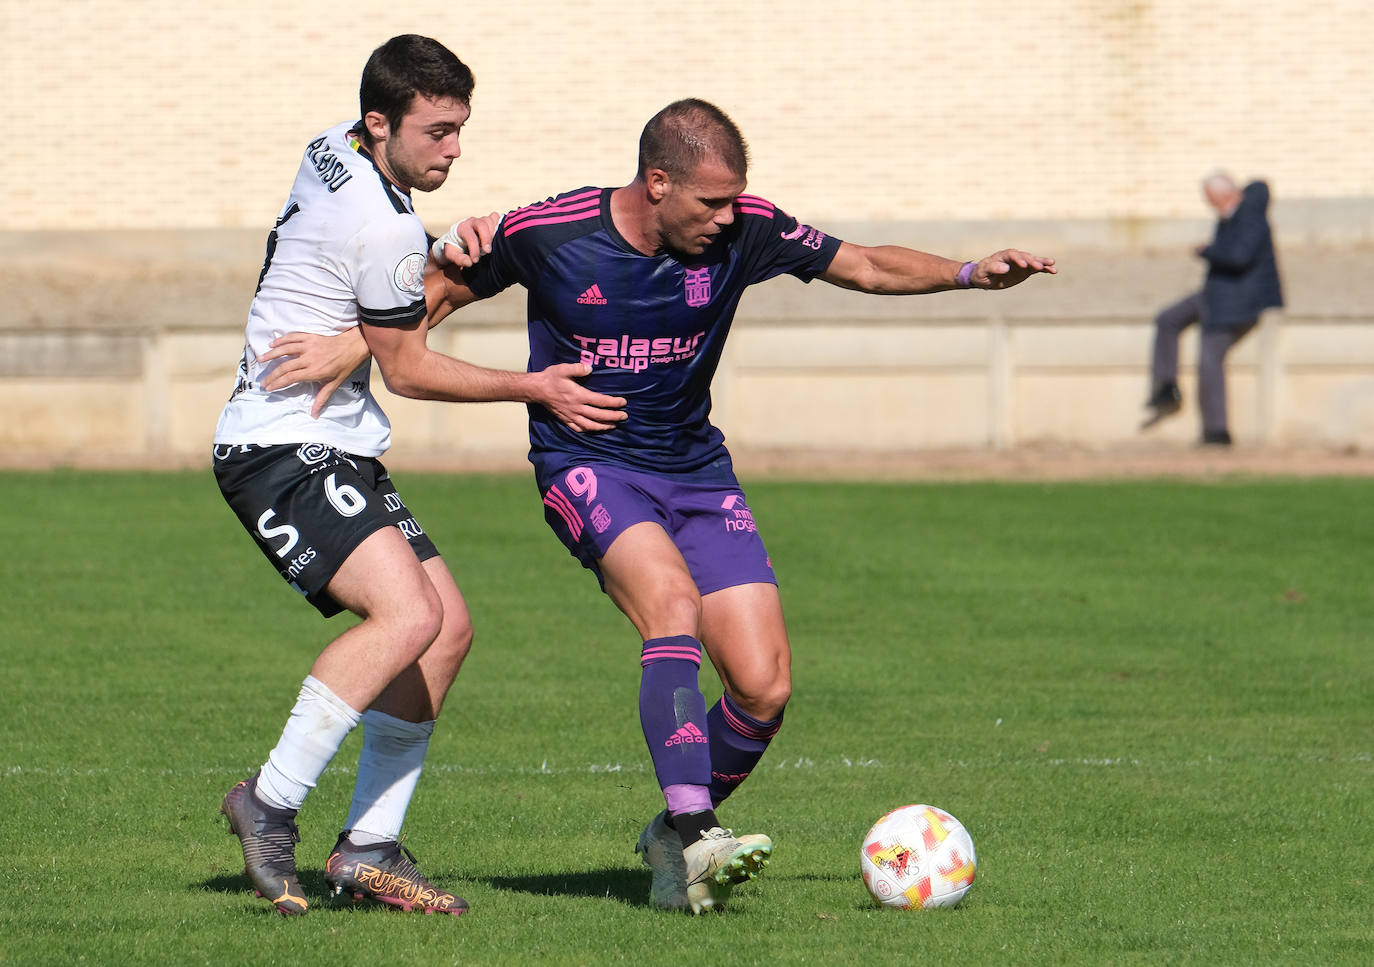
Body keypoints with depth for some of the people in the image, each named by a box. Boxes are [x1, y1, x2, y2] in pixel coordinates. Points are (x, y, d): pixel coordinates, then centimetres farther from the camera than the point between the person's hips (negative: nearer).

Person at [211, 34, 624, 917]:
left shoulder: (332, 152, 10)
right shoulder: (386, 227, -19)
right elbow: (405, 369, -7)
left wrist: (451, 252, 6)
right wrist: (533, 389, -1)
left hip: (334, 448, 11)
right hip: (283, 451, -11)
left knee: (449, 626, 5)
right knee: (408, 614, -27)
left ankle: (369, 848, 4)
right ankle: (272, 804, -19)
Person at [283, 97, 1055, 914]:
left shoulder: (744, 231, -9)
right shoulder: (547, 234, -14)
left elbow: (866, 267, 2)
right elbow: (444, 291, 2)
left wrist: (970, 273, -12)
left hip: (696, 471, 4)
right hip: (586, 468, -4)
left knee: (764, 688, -8)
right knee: (674, 603, -33)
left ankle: (675, 840, 17)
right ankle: (694, 837, -38)